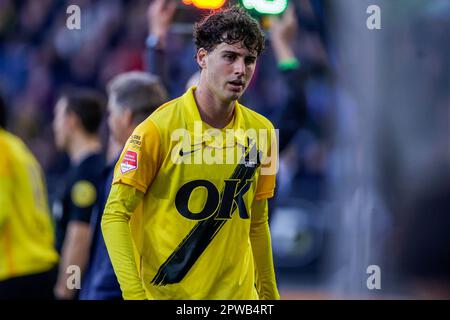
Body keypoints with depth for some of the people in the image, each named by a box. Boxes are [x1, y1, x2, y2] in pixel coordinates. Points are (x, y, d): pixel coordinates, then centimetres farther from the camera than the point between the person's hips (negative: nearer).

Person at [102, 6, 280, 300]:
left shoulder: (261, 131, 4)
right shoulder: (158, 129, -11)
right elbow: (115, 215, -12)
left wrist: (269, 292, 12)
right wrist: (134, 293, -22)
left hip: (239, 292, 4)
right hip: (164, 293, -4)